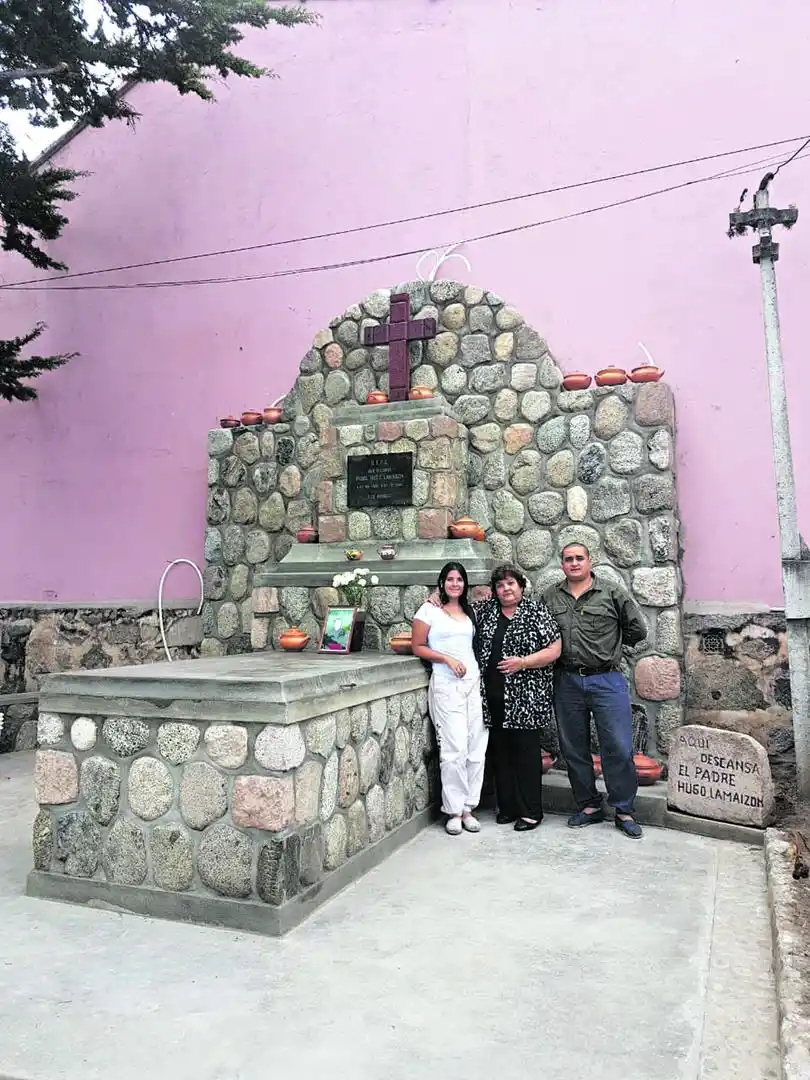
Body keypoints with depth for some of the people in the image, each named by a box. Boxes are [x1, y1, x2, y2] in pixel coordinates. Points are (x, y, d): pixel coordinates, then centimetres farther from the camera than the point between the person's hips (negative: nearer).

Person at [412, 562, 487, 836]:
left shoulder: (470, 612, 16)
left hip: (474, 682, 5)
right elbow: (418, 647, -2)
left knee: (477, 749, 3)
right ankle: (454, 811, 5)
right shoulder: (429, 610, 1)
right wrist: (447, 659, -10)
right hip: (446, 685, -5)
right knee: (455, 749, -8)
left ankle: (468, 808, 15)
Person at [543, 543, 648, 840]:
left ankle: (624, 811, 14)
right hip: (567, 682, 3)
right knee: (574, 749, 11)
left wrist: (609, 645, 7)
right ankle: (589, 806, 26)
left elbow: (637, 629, 4)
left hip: (606, 680, -3)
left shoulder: (611, 593, -1)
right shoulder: (550, 597, 6)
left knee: (619, 748, -1)